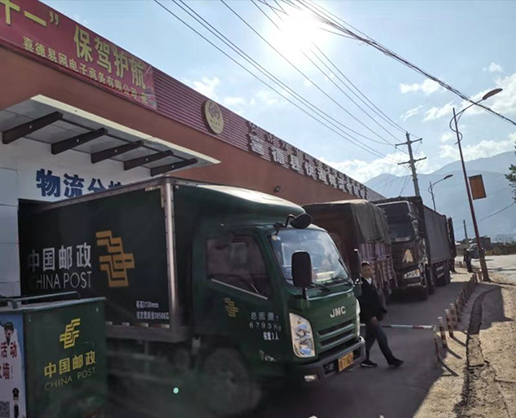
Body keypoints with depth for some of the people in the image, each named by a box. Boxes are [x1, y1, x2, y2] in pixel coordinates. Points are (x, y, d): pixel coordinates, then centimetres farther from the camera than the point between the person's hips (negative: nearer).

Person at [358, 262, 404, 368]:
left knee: (370, 337, 14)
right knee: (382, 337, -4)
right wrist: (370, 316, -22)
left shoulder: (371, 283, 11)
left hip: (373, 315, 9)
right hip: (369, 316, -9)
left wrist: (382, 310, 13)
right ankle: (391, 360, 6)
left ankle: (364, 359, 23)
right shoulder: (361, 284, -17)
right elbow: (362, 303, -21)